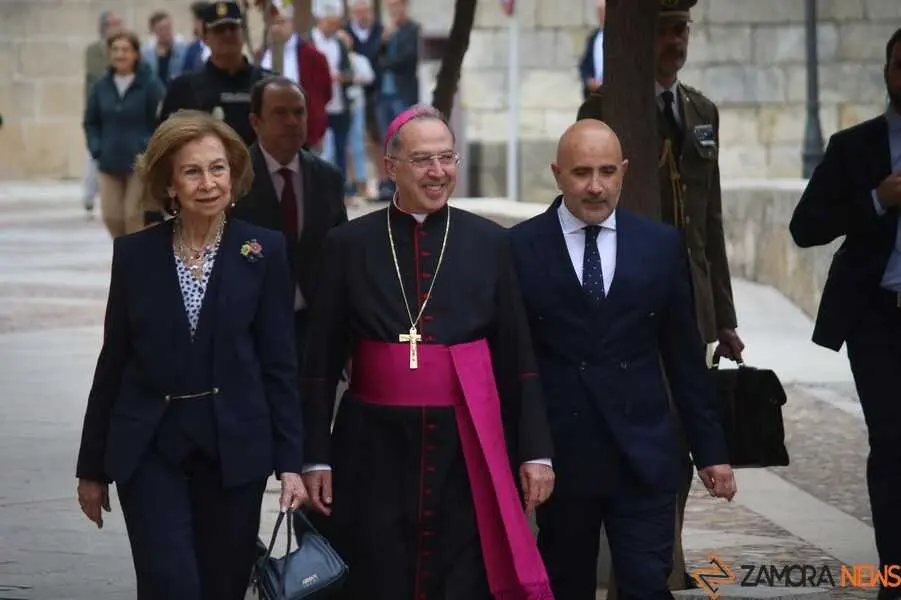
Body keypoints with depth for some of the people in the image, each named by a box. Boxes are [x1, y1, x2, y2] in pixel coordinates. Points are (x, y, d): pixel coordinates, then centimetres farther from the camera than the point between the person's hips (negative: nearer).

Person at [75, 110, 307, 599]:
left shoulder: (263, 252, -1)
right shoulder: (134, 253, 2)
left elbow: (279, 364, -1)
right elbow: (113, 361, 6)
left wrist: (291, 462, -6)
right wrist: (92, 467, 8)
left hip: (233, 447, 0)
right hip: (150, 448, 0)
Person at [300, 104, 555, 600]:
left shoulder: (489, 243, 6)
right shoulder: (349, 245, 4)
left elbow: (518, 359, 6)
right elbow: (320, 364, 4)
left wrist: (535, 451, 0)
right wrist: (316, 458, -1)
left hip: (466, 450, 0)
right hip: (375, 448, 0)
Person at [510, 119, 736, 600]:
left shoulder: (661, 245, 5)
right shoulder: (520, 249, -1)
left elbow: (685, 357, 9)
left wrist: (711, 450, 8)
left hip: (644, 455, 1)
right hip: (558, 453, -1)